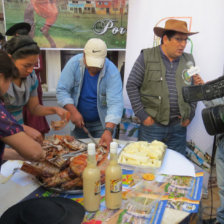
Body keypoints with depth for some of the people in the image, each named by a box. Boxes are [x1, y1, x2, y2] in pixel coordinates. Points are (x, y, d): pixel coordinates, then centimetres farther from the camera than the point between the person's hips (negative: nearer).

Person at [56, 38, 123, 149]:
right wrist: (73, 112, -26)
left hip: (102, 123, -2)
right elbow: (62, 90, -13)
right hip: (79, 121, 2)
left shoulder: (112, 72, -22)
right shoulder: (74, 63, -15)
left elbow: (115, 103, -29)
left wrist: (108, 130, -41)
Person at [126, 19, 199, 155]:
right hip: (152, 124, -3)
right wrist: (142, 115, -8)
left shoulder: (189, 60, 8)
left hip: (179, 126, 4)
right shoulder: (147, 57, -5)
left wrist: (190, 115, 5)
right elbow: (131, 86, -6)